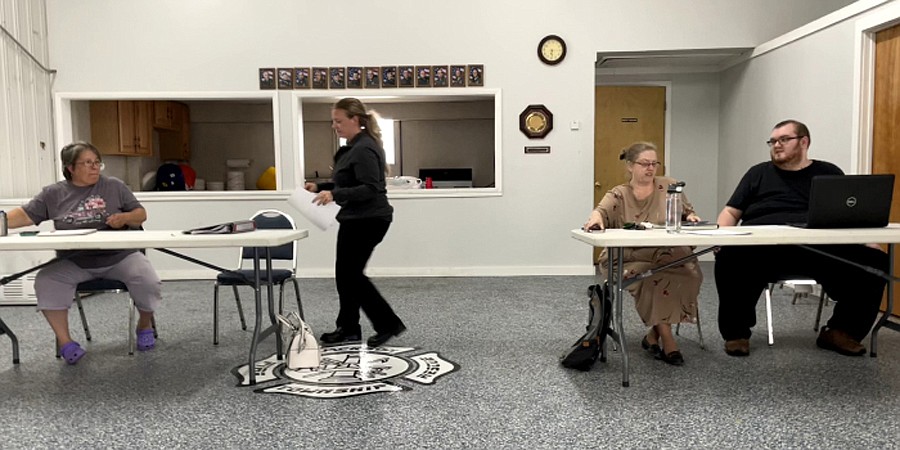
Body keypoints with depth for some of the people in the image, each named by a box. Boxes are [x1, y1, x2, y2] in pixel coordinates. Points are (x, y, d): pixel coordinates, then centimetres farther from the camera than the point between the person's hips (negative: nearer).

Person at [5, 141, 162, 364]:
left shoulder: (114, 186, 5)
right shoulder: (53, 193, 8)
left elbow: (141, 214, 6)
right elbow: (25, 215, 5)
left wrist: (124, 217, -15)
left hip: (119, 257, -1)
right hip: (74, 263, 2)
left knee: (150, 284, -23)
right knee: (46, 282, -24)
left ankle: (145, 324, 8)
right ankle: (64, 341, -11)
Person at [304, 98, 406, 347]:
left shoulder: (364, 149, -19)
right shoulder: (355, 146, 14)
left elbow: (370, 189, -26)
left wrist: (334, 194, -31)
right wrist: (321, 187, 11)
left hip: (368, 220, -11)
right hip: (357, 219, 11)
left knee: (350, 273, -5)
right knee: (346, 272, 13)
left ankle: (389, 324, 3)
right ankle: (348, 328, 24)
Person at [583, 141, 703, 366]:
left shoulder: (670, 186, 12)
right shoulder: (618, 195, 4)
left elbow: (687, 213, 18)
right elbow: (602, 211, -15)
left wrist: (691, 217, -7)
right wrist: (595, 217, -40)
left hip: (668, 258, 2)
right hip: (629, 259, -2)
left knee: (690, 273, -28)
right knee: (651, 279, -33)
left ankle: (654, 335, -16)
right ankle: (666, 339, -18)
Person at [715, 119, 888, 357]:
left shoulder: (829, 173, 21)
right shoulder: (758, 173, 20)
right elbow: (731, 212, 16)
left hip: (819, 250, 2)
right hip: (762, 249, -2)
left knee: (875, 261, -22)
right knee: (730, 259, -35)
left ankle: (840, 331, -3)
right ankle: (736, 333, -14)